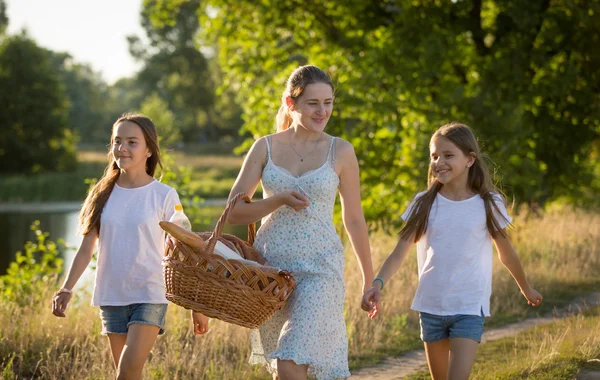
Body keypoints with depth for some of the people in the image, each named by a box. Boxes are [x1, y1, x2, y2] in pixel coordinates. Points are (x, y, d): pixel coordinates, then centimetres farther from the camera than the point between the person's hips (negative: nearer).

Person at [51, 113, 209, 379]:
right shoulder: (103, 194, 5)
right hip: (111, 297, 4)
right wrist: (66, 289, -8)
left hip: (149, 297, -4)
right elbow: (86, 249, 7)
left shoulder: (164, 196, -4)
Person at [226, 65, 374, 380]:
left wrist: (370, 278, 13)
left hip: (319, 268, -3)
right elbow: (233, 212, 1)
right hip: (269, 263, 3)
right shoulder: (265, 147, 4)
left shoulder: (340, 152, 1)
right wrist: (280, 200, -15)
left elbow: (353, 219, 9)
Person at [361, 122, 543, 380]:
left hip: (469, 308, -3)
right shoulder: (424, 204, 0)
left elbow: (506, 253, 11)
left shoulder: (488, 204, -3)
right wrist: (378, 284, -23)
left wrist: (526, 289, 23)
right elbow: (400, 252, -6)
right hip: (431, 307, 3)